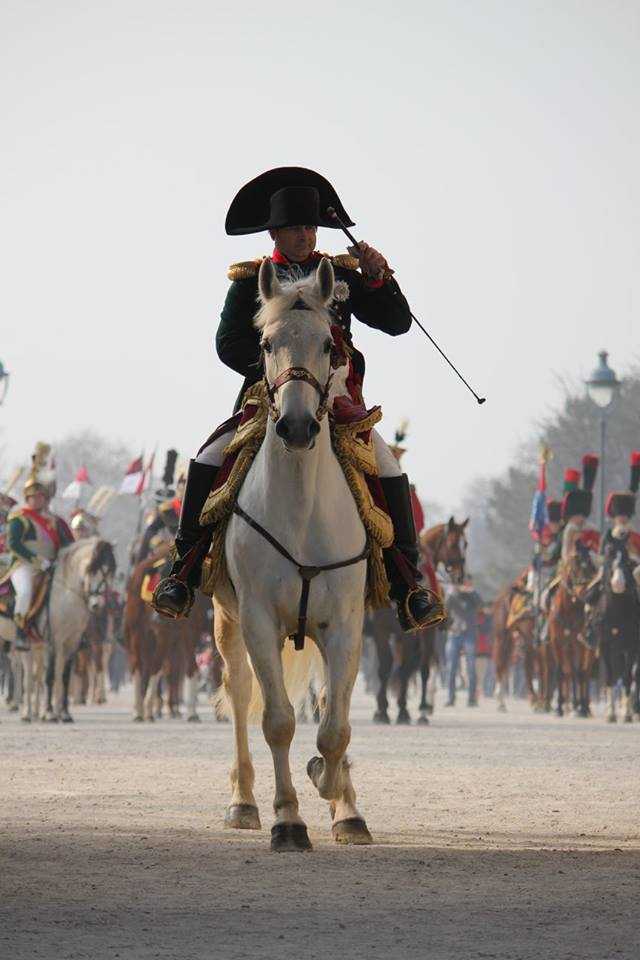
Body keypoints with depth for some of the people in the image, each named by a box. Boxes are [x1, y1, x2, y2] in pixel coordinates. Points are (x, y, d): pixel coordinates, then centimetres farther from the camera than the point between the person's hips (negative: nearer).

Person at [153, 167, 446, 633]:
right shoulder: (251, 279, 6)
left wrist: (379, 278, -8)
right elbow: (229, 343, -2)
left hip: (336, 401, 1)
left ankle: (407, 585, -12)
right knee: (208, 461, -21)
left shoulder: (342, 274, 12)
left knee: (389, 472, -20)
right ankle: (184, 571, -10)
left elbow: (397, 323, 8)